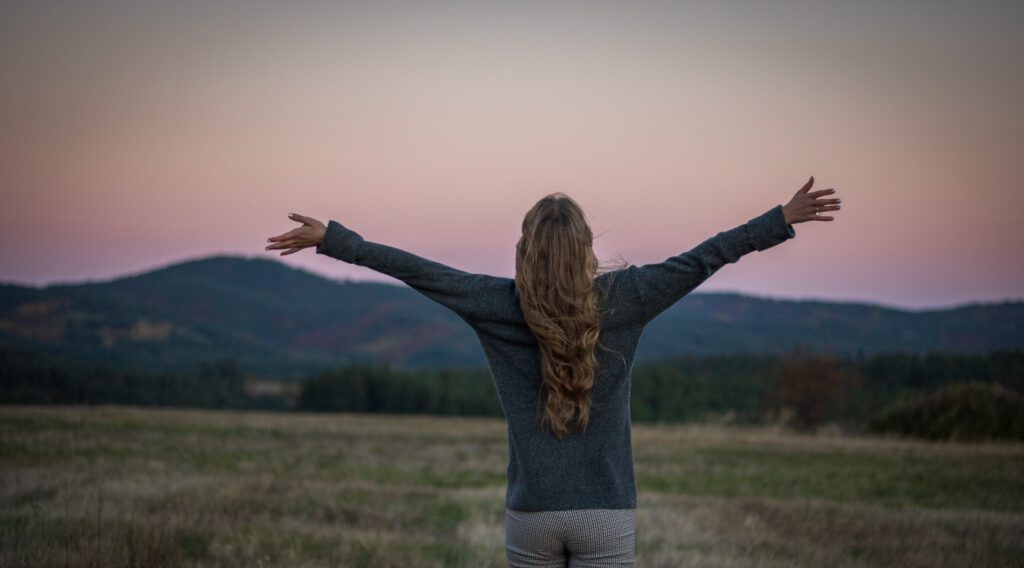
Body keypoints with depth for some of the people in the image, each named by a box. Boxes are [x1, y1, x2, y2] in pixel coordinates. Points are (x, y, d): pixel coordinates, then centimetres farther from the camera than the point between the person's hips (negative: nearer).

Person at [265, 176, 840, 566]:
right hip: (607, 513, -1)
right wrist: (782, 220, 2)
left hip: (530, 513, 1)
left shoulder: (500, 307, -3)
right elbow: (700, 261, -3)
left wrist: (332, 239, 7)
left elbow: (415, 270, 0)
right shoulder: (620, 300, -5)